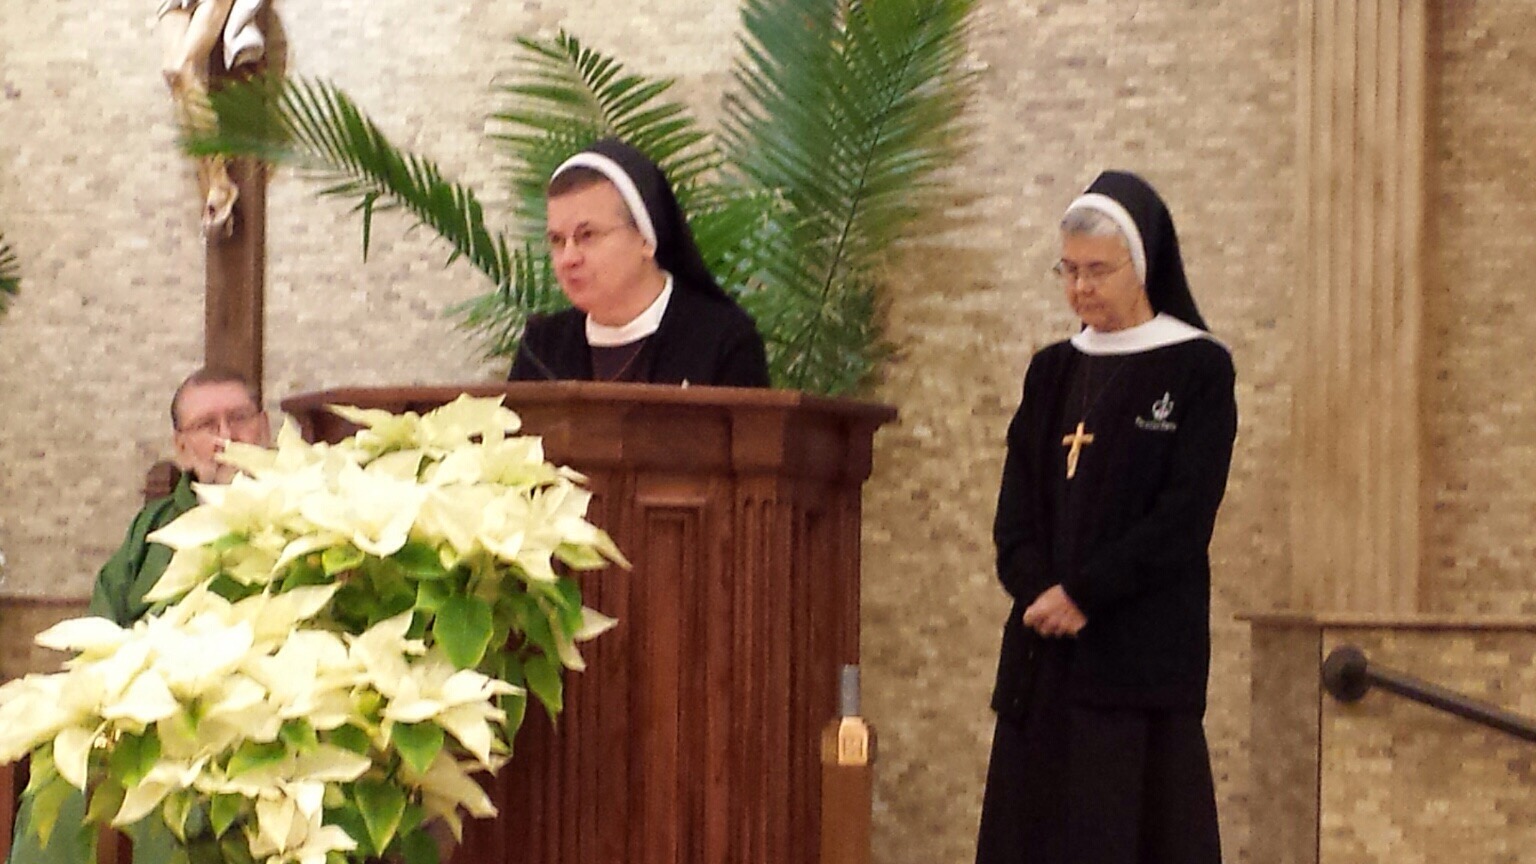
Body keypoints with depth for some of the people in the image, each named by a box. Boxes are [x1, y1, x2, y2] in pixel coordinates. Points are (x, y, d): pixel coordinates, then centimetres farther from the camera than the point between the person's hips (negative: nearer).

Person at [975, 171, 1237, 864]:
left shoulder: (1198, 370, -1)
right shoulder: (1051, 372, 15)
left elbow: (1186, 515, -9)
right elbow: (1015, 508, 8)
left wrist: (1083, 593, -14)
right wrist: (1039, 591, -10)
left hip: (1142, 650, -5)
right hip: (1043, 651, 5)